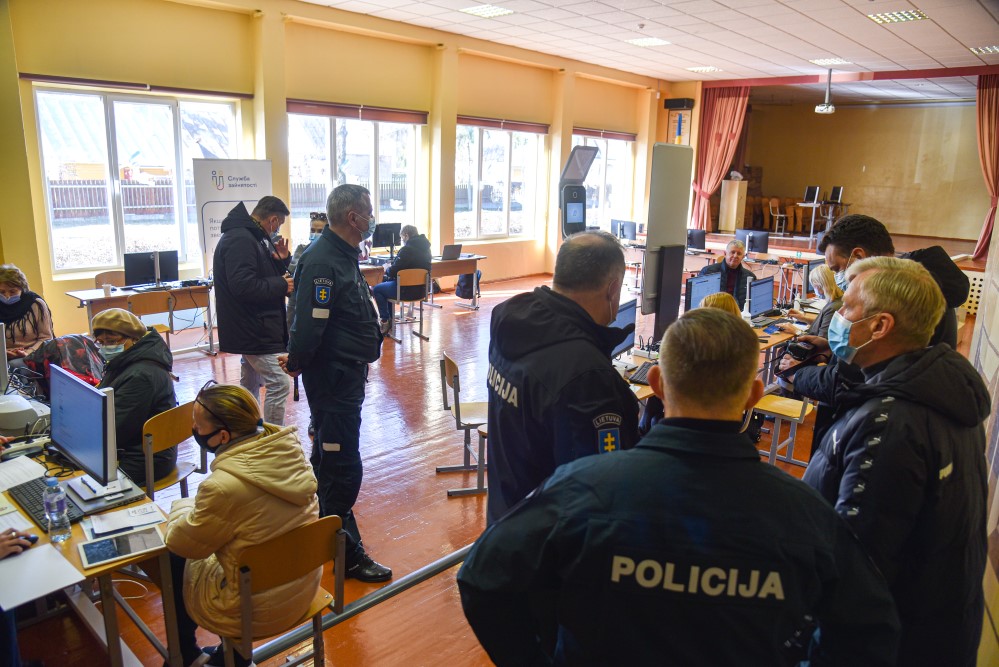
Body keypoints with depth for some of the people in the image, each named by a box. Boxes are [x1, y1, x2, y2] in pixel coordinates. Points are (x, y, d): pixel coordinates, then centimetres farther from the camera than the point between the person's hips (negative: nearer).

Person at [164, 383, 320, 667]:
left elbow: (182, 544, -11)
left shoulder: (223, 487, -31)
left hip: (258, 611, -6)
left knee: (173, 562, 17)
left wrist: (180, 510, 7)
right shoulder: (290, 448, -10)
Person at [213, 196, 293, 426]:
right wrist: (280, 285, -18)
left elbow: (261, 277, 17)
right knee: (279, 383, -9)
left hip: (253, 327, 11)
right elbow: (243, 286, -28)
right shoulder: (240, 240, -19)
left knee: (250, 384, 20)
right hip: (254, 329, -11)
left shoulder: (250, 237, 14)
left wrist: (281, 261, 1)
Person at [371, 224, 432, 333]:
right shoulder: (425, 248, 7)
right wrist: (392, 267, 17)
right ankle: (389, 319, 31)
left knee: (377, 289, 12)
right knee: (387, 283, 30)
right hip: (421, 289, 9)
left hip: (408, 290, -9)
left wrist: (387, 269, 5)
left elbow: (393, 272, -18)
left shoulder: (407, 249, -19)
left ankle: (386, 321, 16)